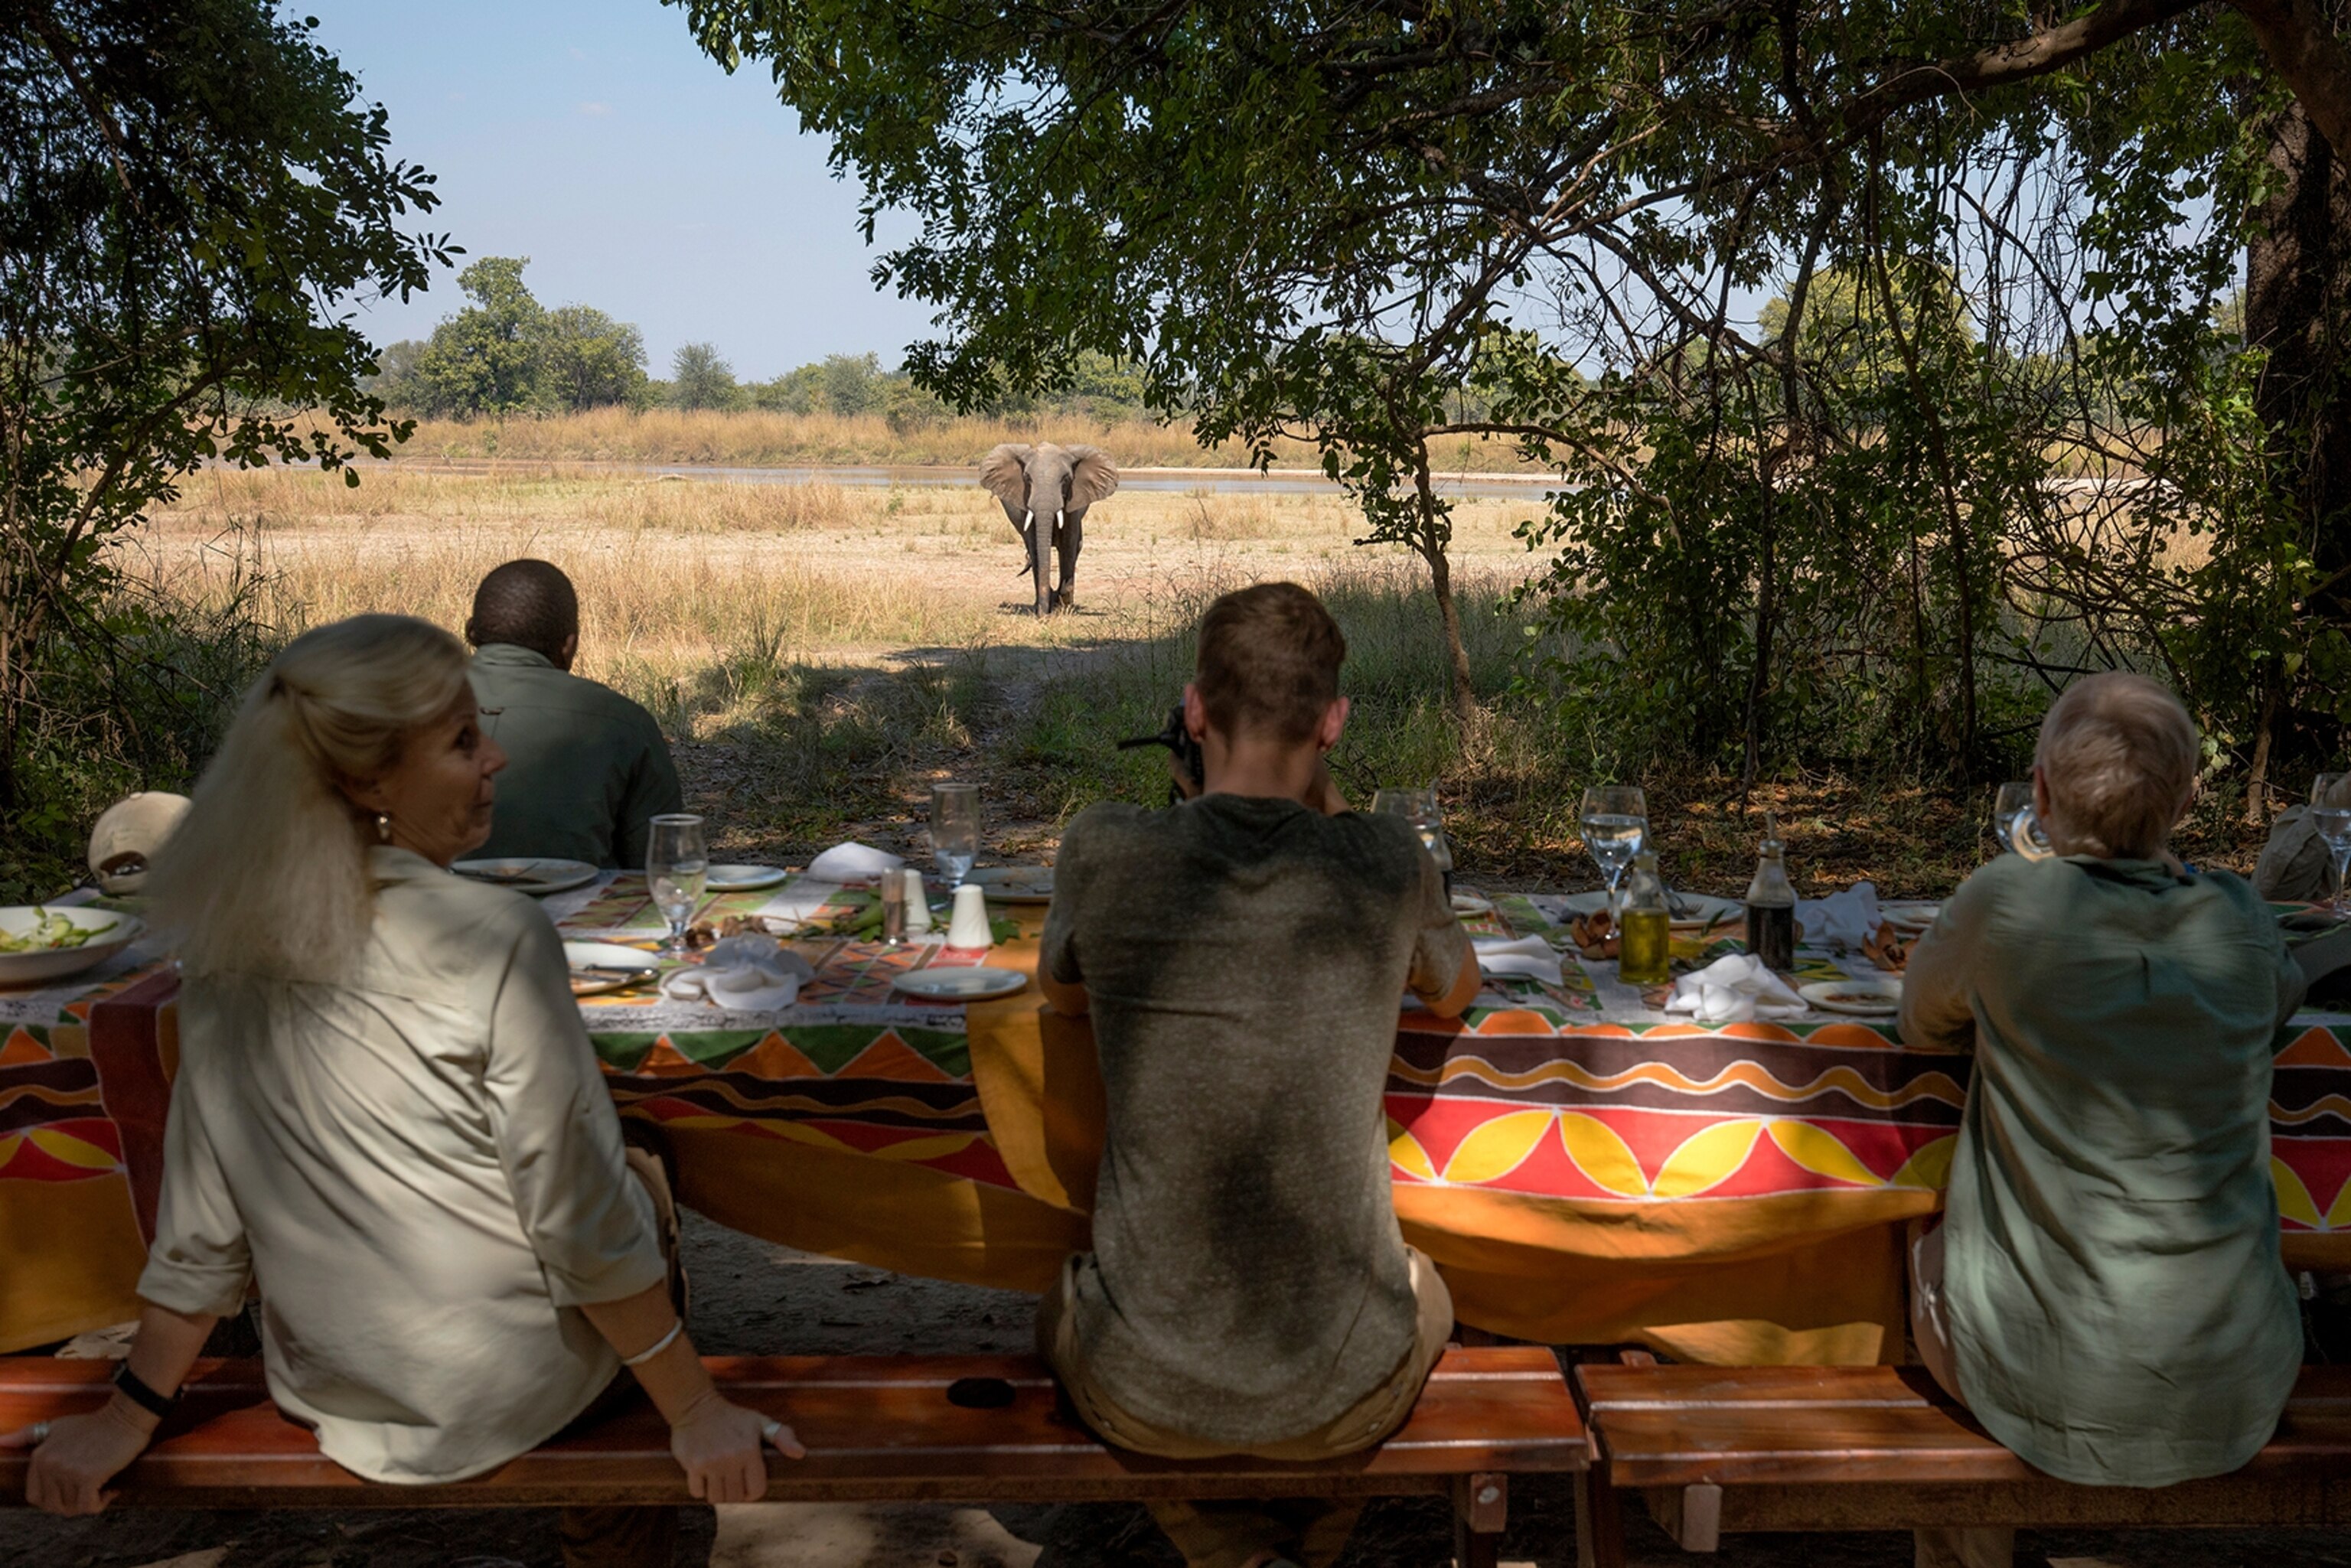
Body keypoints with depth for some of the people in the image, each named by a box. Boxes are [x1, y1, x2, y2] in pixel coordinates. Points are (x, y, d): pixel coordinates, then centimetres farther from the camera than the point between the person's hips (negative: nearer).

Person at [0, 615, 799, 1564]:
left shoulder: (229, 939, -6)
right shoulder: (493, 940, -25)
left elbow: (200, 1218, -2)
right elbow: (585, 1227, -21)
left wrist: (129, 1416, 9)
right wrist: (697, 1411, -12)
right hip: (499, 1394, -6)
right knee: (643, 1184, 23)